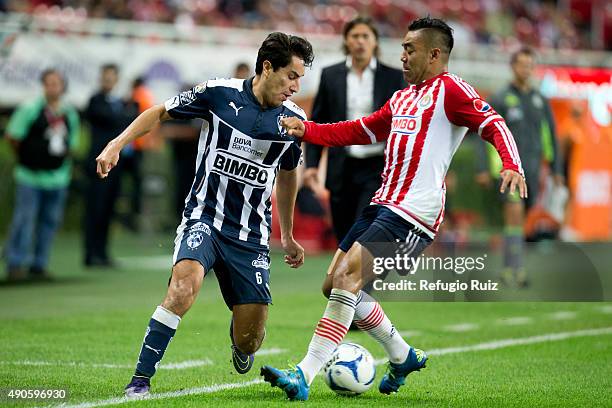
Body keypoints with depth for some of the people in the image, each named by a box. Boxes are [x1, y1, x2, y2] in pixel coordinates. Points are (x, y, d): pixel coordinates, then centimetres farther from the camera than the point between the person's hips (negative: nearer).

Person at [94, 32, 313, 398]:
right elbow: (160, 113, 7)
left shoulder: (293, 119, 3)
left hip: (251, 235, 3)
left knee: (249, 341, -1)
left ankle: (240, 341, 40)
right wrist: (117, 144, -5)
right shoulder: (219, 93, -7)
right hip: (205, 216, -3)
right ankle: (141, 378, -25)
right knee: (186, 280, -34)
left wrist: (288, 236, 28)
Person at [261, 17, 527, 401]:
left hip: (414, 212, -10)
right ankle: (403, 356, 26)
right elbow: (360, 131, 29)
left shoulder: (449, 89, -4)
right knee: (336, 285, 10)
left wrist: (511, 165, -31)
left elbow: (493, 123, -14)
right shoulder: (402, 98, 23)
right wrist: (306, 130, 17)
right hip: (383, 204, 10)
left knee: (347, 279, -21)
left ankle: (305, 376, -23)